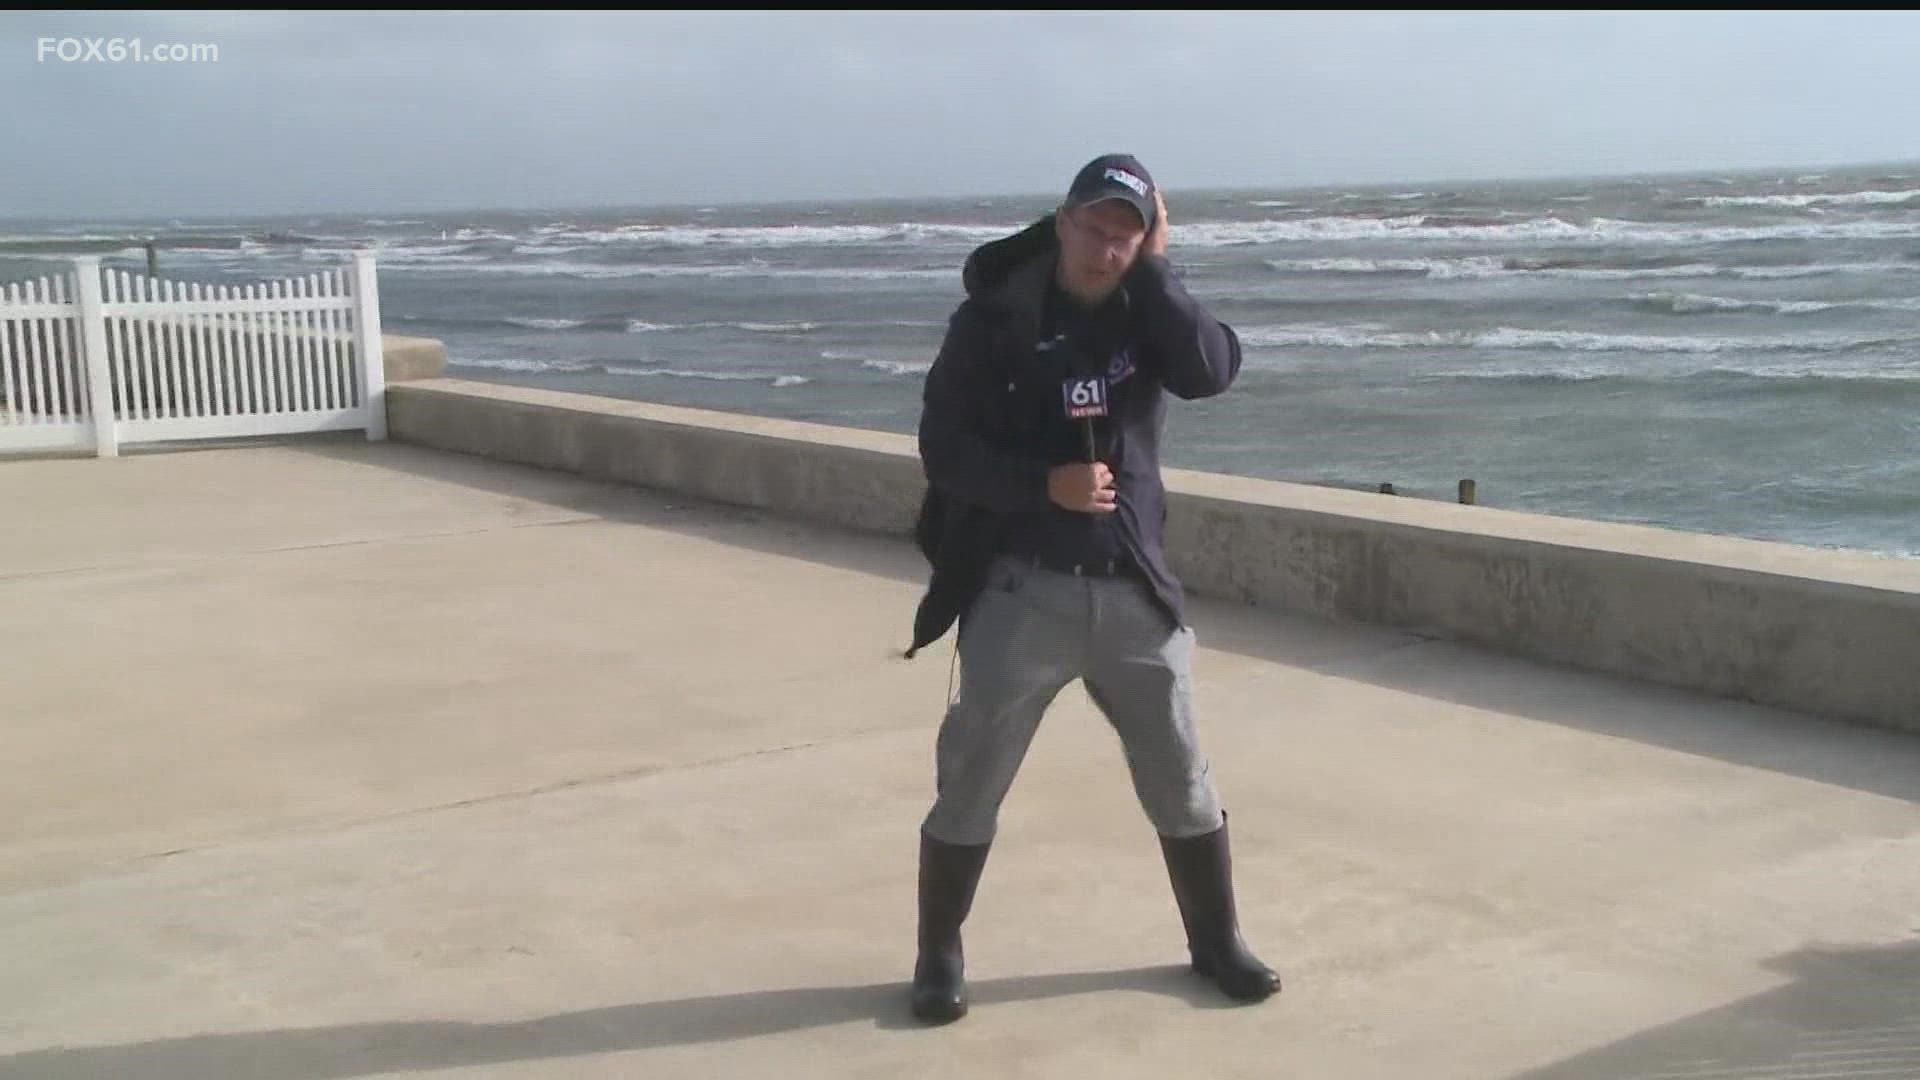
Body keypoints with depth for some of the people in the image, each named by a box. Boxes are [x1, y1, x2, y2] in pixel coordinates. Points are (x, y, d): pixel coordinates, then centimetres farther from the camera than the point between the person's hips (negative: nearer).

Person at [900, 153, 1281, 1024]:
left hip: (1135, 587, 3)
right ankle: (939, 954, 22)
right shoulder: (995, 317, -5)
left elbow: (1212, 371, -16)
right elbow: (944, 448, -9)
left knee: (1180, 777, 11)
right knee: (970, 782, 5)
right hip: (1020, 587, -2)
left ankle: (1216, 940, 30)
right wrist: (1045, 483, -21)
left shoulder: (1149, 312, 5)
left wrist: (1155, 267, -14)